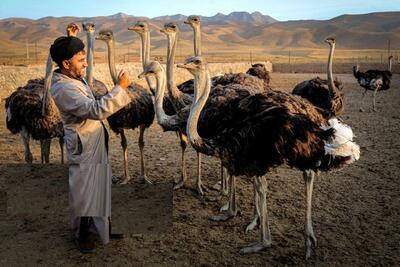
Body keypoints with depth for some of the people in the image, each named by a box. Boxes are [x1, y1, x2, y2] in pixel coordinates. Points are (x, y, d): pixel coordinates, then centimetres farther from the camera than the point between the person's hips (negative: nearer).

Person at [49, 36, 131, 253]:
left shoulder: (75, 79, 4)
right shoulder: (63, 88, -25)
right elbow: (97, 110, -33)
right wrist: (120, 87, -28)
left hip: (96, 145, 9)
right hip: (83, 148, -9)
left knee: (100, 188, 19)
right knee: (83, 193, 7)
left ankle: (101, 226, 36)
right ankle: (82, 234, 25)